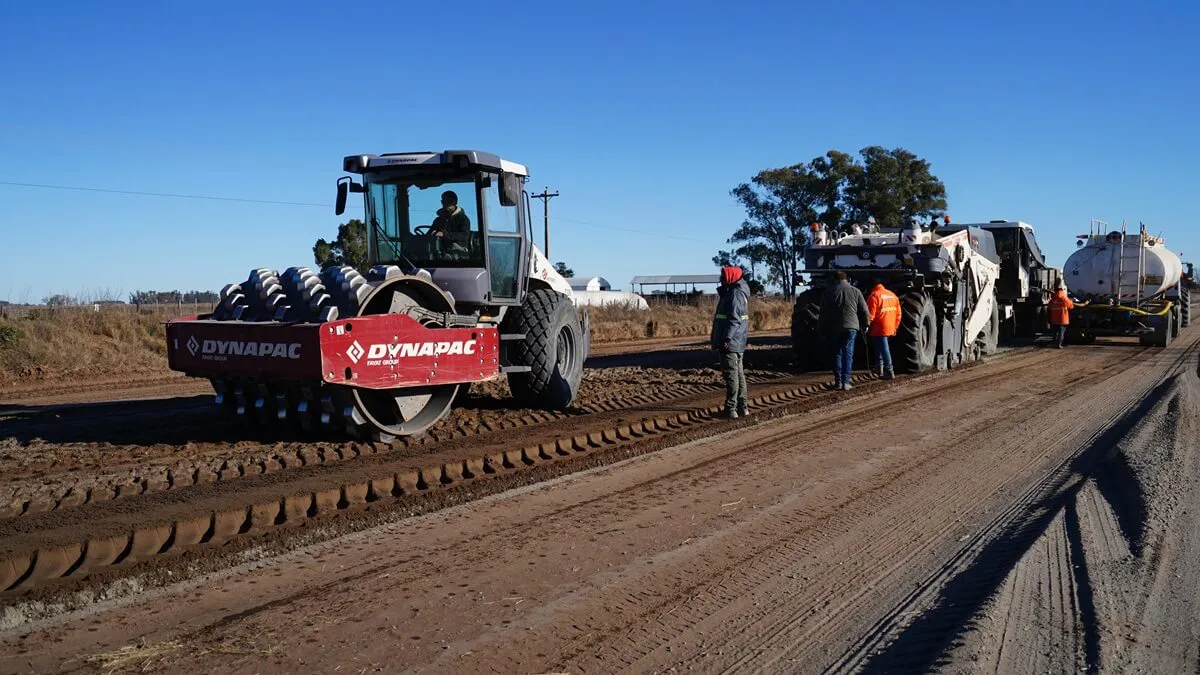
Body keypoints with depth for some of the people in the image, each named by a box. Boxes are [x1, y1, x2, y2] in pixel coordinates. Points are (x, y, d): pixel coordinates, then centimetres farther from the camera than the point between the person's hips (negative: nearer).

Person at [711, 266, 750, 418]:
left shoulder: (735, 294, -15)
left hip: (730, 343, -11)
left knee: (731, 375, -8)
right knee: (739, 373, 13)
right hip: (737, 344, 11)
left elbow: (734, 319, -24)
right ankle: (741, 407, 19)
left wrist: (727, 338, -29)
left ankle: (731, 409, -6)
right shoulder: (729, 292, 18)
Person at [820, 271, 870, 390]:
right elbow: (864, 310, 6)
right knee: (848, 354, 1)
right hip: (851, 326, -1)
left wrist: (822, 329, 10)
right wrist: (865, 324, 19)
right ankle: (846, 382, -5)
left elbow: (823, 312, 4)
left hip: (833, 328, 1)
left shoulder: (828, 292, 5)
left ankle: (838, 381, 6)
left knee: (837, 354, 9)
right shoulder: (855, 291, 5)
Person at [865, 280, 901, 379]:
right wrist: (895, 327, 21)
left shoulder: (873, 296, -9)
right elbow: (898, 313, 14)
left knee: (884, 349, -4)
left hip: (879, 329, -7)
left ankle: (889, 372, -6)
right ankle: (879, 367, 33)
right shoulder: (893, 295, 13)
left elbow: (870, 314, -15)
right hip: (890, 329, 7)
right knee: (880, 346, 24)